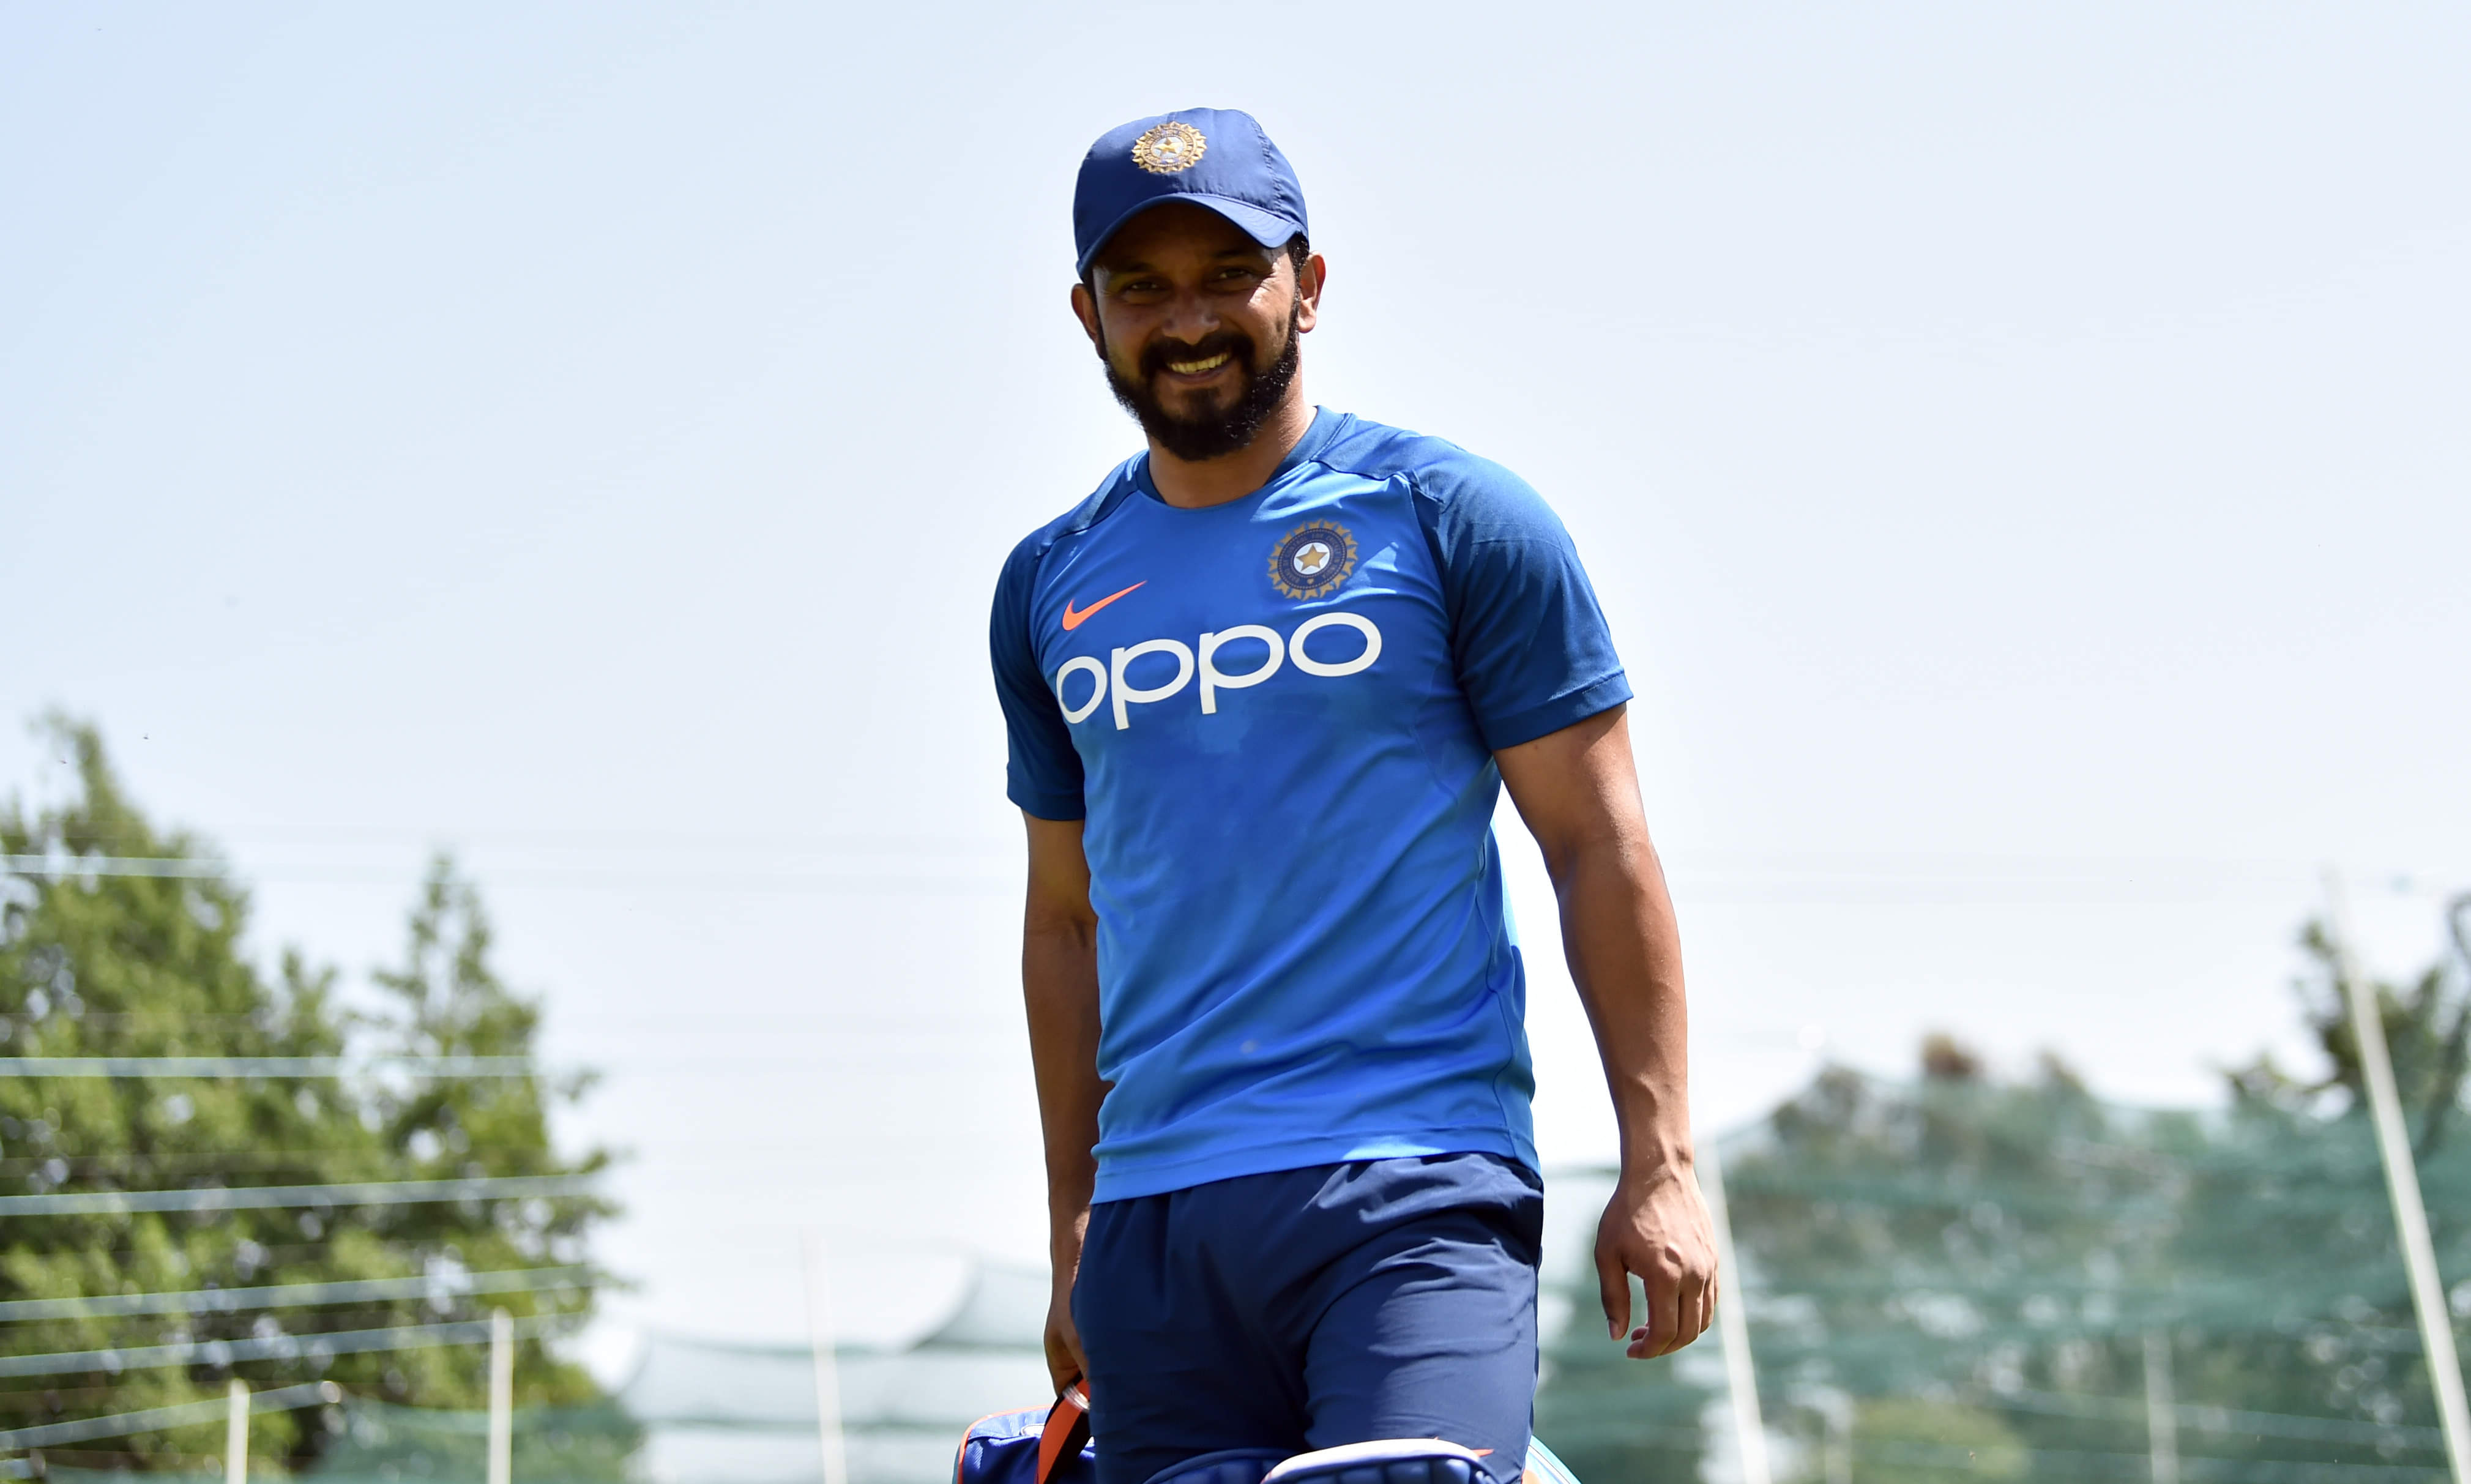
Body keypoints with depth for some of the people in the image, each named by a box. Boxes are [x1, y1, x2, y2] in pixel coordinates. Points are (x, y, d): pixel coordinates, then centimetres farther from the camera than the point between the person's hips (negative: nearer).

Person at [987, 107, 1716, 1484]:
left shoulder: (1454, 518, 2)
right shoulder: (1049, 586, 14)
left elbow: (1602, 852, 1)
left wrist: (1661, 1163, -5)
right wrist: (1074, 1239, 19)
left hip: (1416, 1179, -4)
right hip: (1152, 1211, 4)